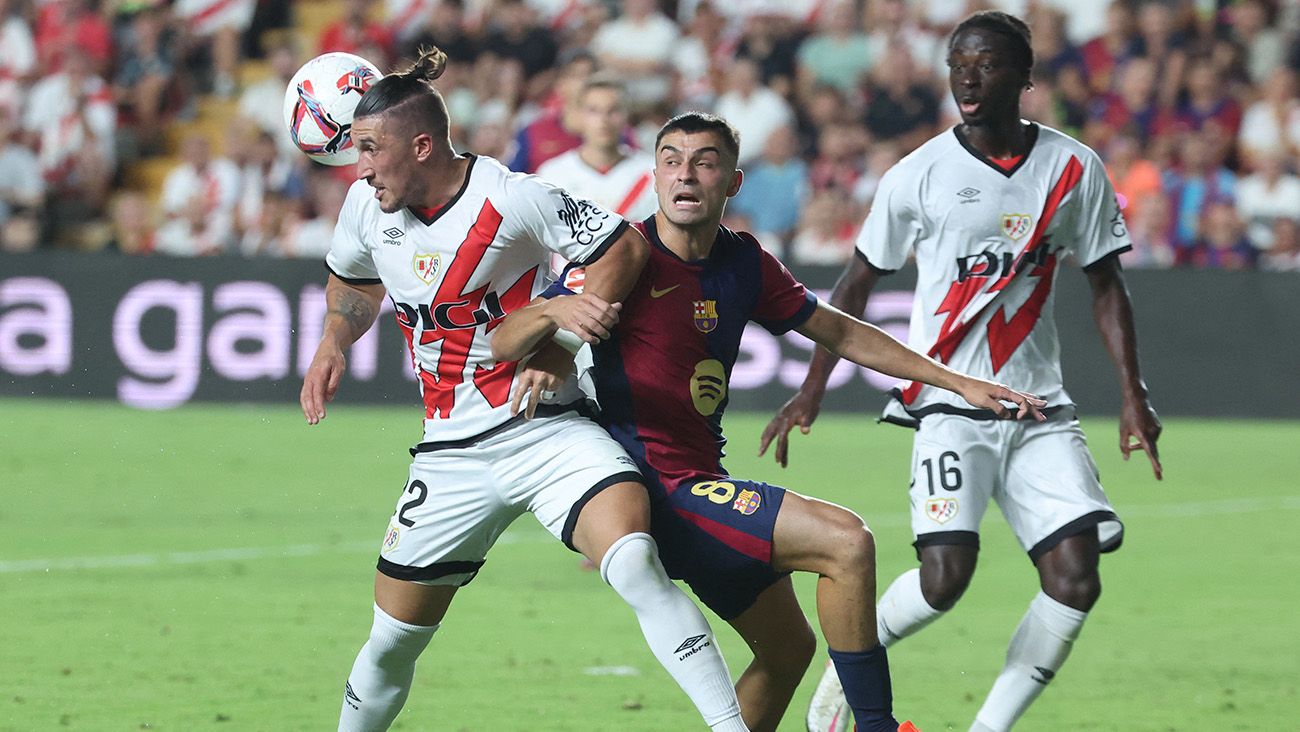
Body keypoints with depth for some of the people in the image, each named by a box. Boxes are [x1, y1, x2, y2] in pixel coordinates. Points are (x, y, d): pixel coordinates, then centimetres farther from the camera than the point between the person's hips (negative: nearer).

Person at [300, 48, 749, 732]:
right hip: (451, 453, 6)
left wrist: (572, 323, -16)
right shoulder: (368, 203, 2)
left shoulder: (511, 199, -15)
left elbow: (624, 246, -6)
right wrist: (331, 346, 8)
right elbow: (353, 282, 25)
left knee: (637, 565, -30)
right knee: (392, 642, 9)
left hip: (546, 431, -5)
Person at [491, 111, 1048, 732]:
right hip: (651, 489, -8)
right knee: (845, 540, -19)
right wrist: (553, 314, -39)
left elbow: (840, 332, 17)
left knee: (788, 647, 18)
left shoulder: (744, 263, 6)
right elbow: (502, 342, -16)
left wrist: (959, 383, 15)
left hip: (700, 481, 8)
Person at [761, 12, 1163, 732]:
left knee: (1075, 579, -12)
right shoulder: (919, 175, -3)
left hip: (1040, 409, 3)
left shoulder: (1074, 170, 2)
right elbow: (857, 282, 7)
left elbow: (1106, 284, 11)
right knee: (945, 577, -18)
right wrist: (810, 394, 4)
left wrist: (1133, 396, 3)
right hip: (949, 404, -3)